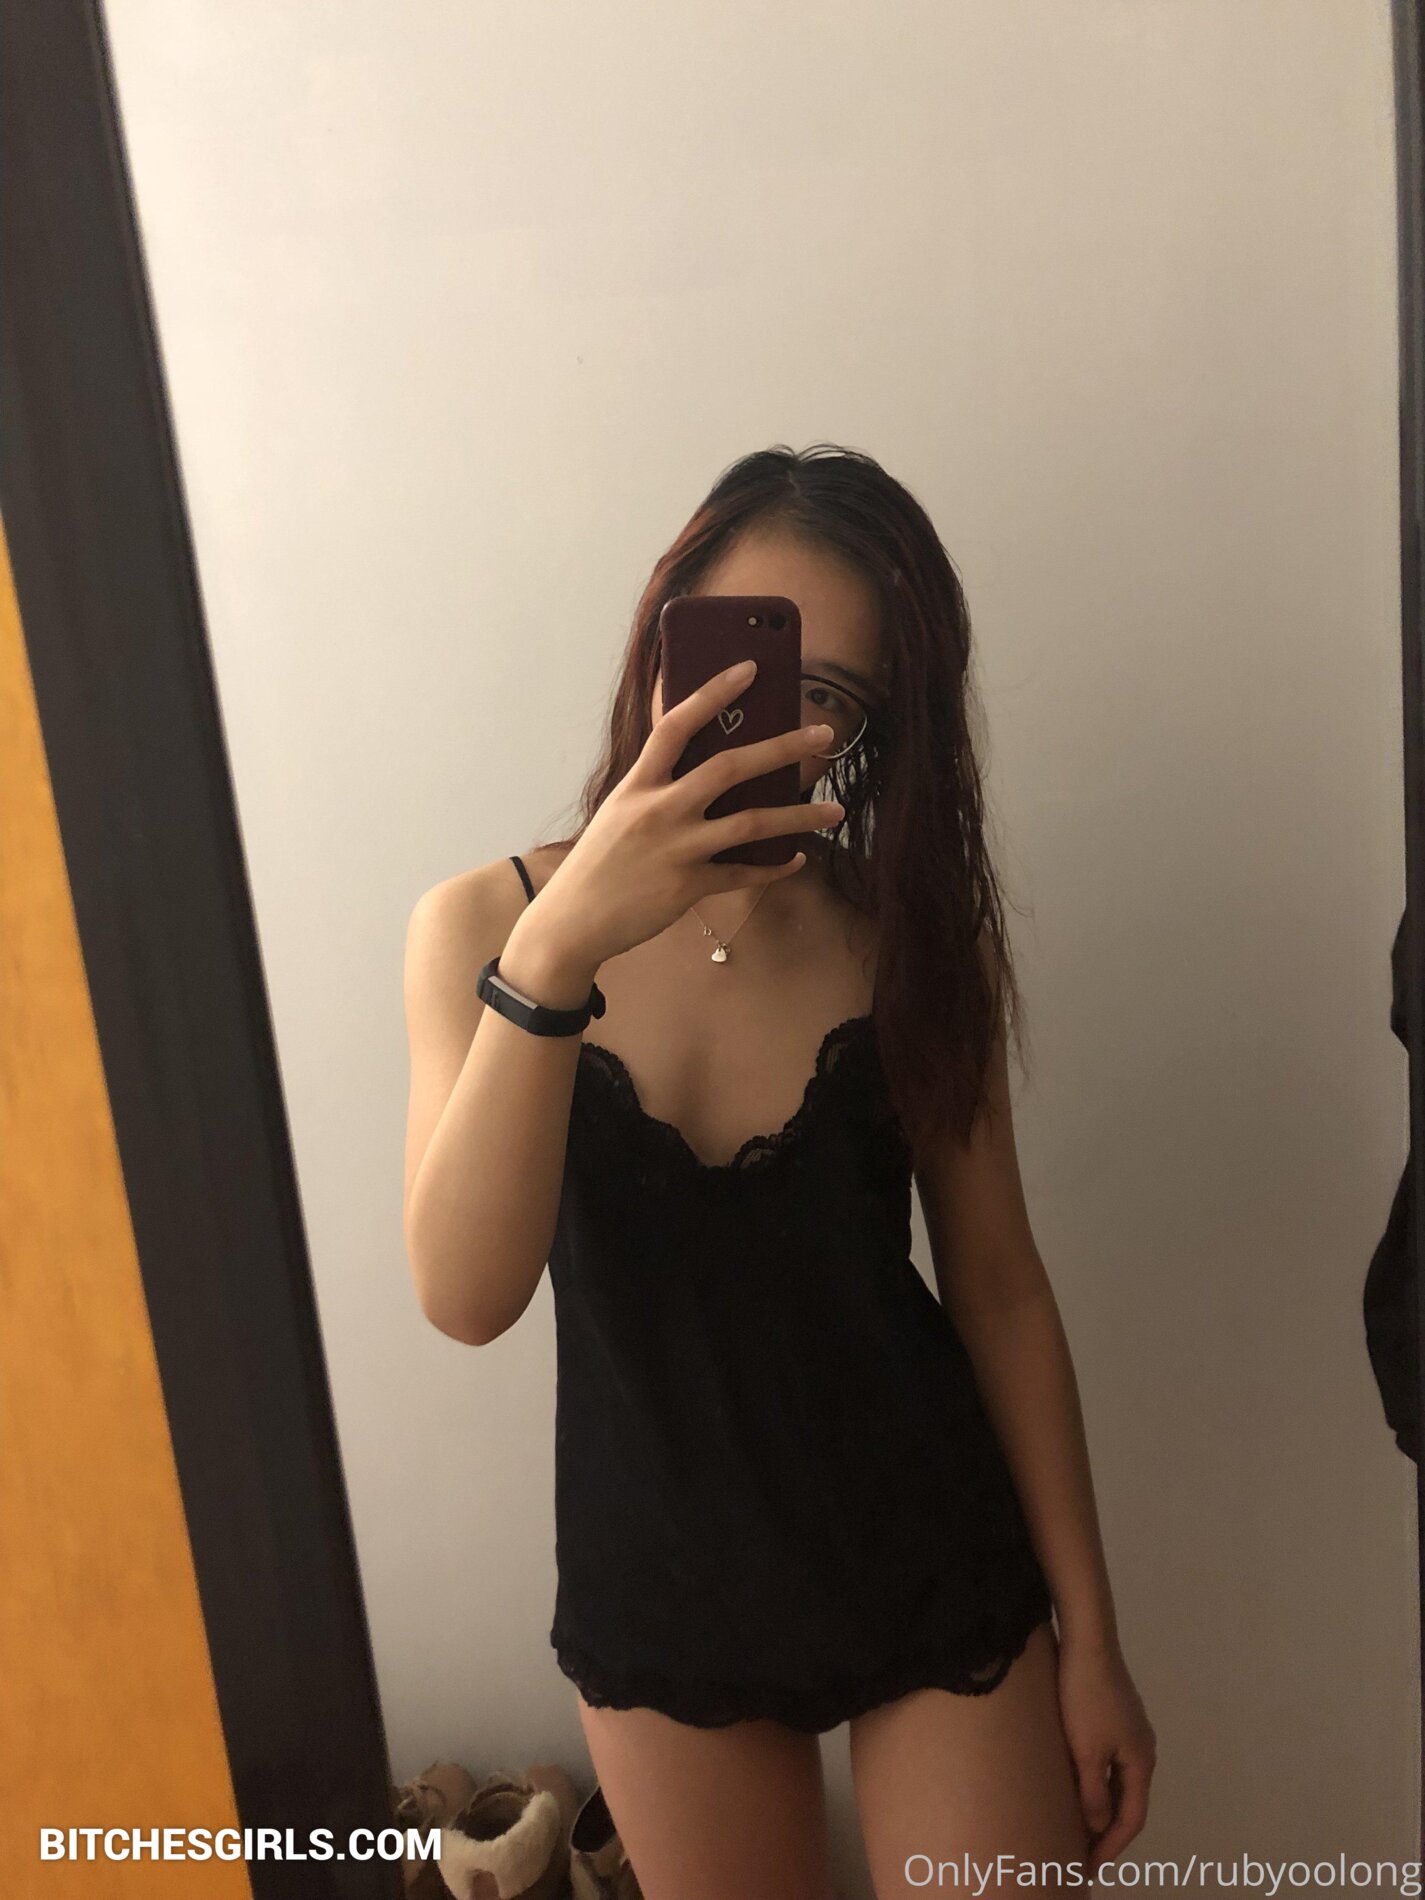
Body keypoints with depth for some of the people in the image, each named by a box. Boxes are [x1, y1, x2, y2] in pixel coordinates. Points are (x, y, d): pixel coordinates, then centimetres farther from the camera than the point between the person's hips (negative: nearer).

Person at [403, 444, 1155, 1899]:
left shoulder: (917, 941, -9)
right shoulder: (482, 926, -11)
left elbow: (999, 1286, -3)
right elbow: (467, 1298, -24)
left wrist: (1089, 1638, 1)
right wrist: (555, 950, -38)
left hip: (938, 1573, 0)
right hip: (656, 1597, 1)